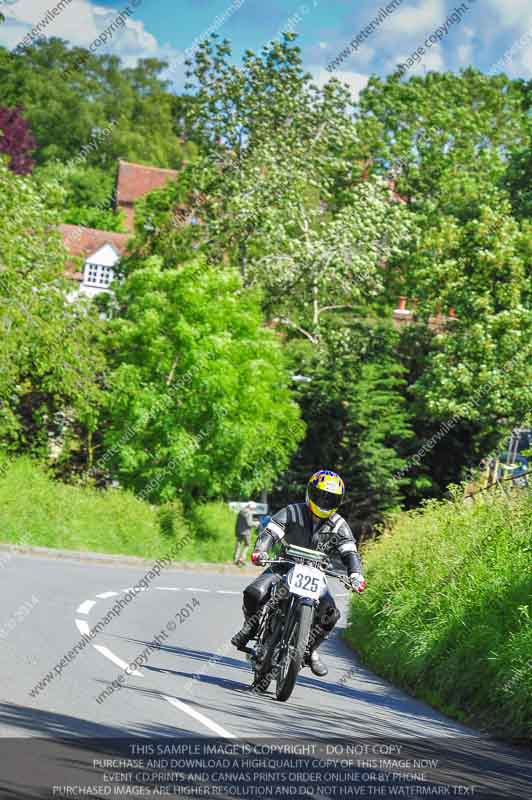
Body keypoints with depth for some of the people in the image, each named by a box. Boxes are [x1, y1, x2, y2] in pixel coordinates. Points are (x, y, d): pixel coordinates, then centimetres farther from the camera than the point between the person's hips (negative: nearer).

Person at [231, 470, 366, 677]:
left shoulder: (339, 526, 0)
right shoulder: (292, 512, -7)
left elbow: (350, 552, -8)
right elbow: (270, 532, -18)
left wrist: (355, 574, -28)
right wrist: (260, 551, -39)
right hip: (284, 567, -2)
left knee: (330, 613, -20)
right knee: (254, 593, -26)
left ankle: (310, 649, 2)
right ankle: (251, 626, 5)